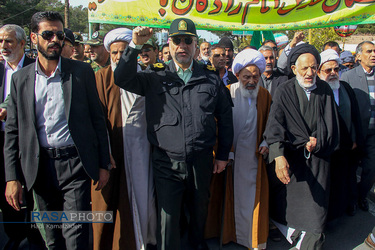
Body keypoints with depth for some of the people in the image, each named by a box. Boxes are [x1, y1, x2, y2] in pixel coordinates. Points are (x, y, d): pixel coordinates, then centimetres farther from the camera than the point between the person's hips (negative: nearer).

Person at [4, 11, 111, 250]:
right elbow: (12, 132, 7)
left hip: (75, 165, -2)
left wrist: (103, 164, 0)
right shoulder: (20, 79, 6)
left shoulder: (82, 72, 1)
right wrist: (12, 177, 2)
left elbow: (98, 119, 2)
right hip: (40, 166, 3)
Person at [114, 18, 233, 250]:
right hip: (167, 161, -2)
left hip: (202, 160, 2)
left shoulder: (211, 78, 5)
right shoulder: (155, 77, 3)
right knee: (168, 217, 4)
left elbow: (225, 117, 8)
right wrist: (135, 46, -16)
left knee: (200, 209, 21)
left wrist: (223, 154, 7)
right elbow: (122, 79, -8)